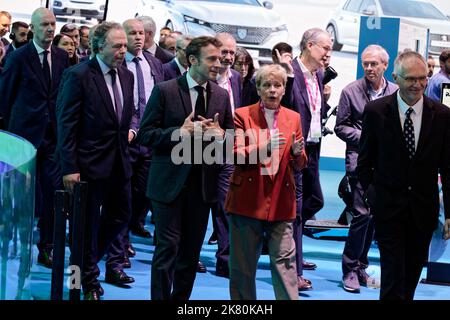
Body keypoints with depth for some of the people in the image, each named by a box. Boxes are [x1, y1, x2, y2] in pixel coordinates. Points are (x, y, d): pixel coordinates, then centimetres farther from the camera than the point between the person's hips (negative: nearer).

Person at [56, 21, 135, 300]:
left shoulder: (127, 76, 6)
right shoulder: (79, 76, -14)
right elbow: (66, 125, -15)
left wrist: (129, 128, 3)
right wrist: (70, 168, -18)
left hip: (119, 161, 7)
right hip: (91, 162, -7)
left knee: (121, 216, 15)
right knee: (88, 223, 5)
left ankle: (89, 259, 38)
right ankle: (89, 280, 21)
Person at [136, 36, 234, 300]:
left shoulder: (221, 95, 6)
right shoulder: (165, 91, -7)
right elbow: (145, 135, -7)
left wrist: (220, 134, -11)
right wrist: (178, 132, -22)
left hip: (203, 183, 4)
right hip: (170, 181, -4)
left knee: (192, 251, 11)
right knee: (168, 248, -4)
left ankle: (181, 300, 23)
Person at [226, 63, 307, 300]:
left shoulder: (293, 118, 11)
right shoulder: (243, 115, 2)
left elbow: (299, 165, 12)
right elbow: (236, 155, -8)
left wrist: (297, 153, -11)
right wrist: (264, 148, -24)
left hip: (281, 200, 2)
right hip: (248, 198, -2)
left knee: (284, 260, -3)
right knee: (243, 262, 4)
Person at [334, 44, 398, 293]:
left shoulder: (396, 93, 6)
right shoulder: (351, 91, -1)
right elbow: (340, 127, 0)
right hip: (360, 160, -4)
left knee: (374, 216, 9)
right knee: (362, 214, -12)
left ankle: (361, 266, 22)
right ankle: (350, 270, -1)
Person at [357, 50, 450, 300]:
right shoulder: (375, 111, -6)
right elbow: (364, 160, 4)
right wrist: (371, 194, 0)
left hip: (423, 209, 2)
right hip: (388, 206, -2)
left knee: (413, 272, 13)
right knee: (393, 273, -5)